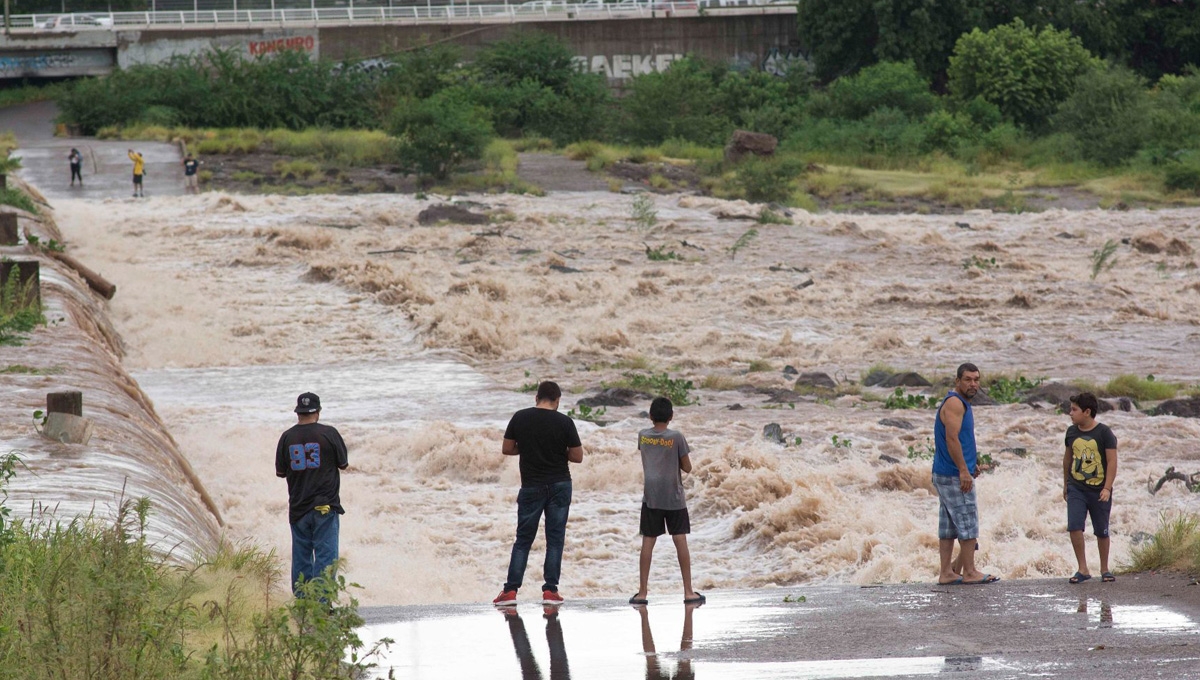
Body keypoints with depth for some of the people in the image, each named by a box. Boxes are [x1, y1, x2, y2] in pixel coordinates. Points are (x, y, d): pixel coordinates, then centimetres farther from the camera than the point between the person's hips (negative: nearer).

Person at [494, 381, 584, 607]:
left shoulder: (520, 418, -3)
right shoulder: (564, 422, -7)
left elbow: (507, 449, 4)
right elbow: (577, 456, -2)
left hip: (532, 487, 1)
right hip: (560, 486, -1)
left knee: (523, 539, 7)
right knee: (555, 539, 6)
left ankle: (510, 590, -1)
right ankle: (550, 590, 3)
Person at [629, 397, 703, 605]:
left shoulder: (642, 436, 2)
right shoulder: (676, 437, -7)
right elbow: (687, 467, -1)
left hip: (650, 497, 2)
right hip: (674, 498, -2)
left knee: (648, 542, 3)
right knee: (680, 541, 2)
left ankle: (642, 592, 0)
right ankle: (688, 592, 3)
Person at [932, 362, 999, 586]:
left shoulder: (961, 403, 18)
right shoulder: (954, 403, -15)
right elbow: (952, 438, -22)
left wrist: (969, 464, 22)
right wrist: (963, 470, -24)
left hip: (944, 475, 10)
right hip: (954, 475, -10)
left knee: (948, 526, 9)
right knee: (968, 523, -6)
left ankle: (946, 573, 10)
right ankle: (969, 573, -2)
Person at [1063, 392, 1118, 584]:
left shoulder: (1104, 433, -9)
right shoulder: (1072, 432, 4)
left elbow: (1112, 461, -11)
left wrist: (1107, 488, -18)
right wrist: (1065, 483, 23)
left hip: (1099, 490, -3)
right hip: (1076, 489, 3)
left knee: (1101, 531, 7)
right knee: (1074, 527, -14)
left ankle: (1104, 569, 25)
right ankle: (1083, 570, -6)